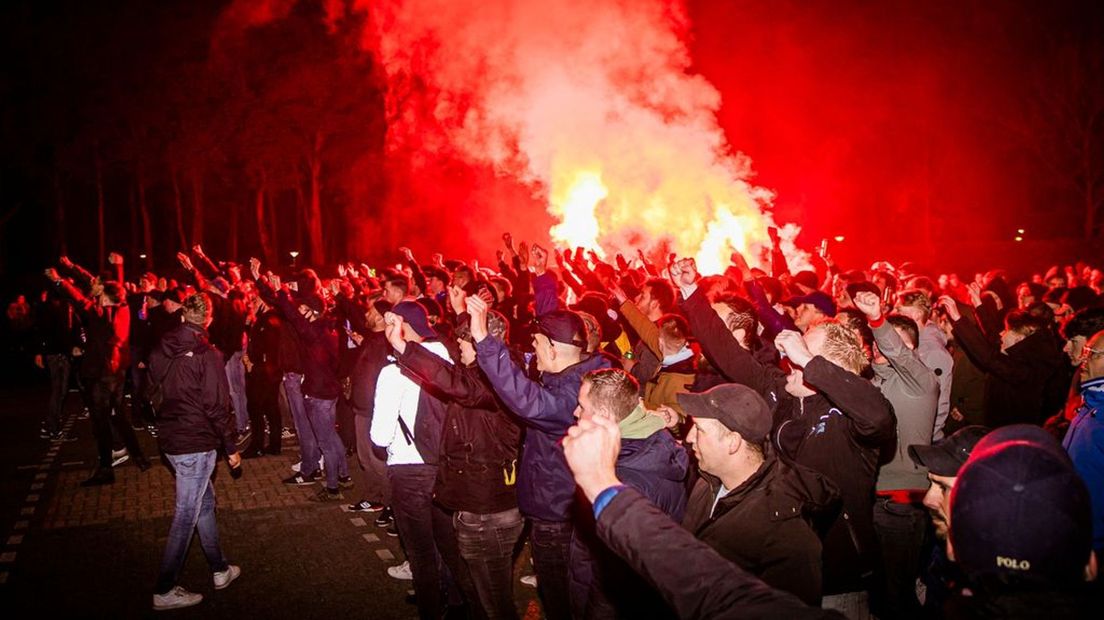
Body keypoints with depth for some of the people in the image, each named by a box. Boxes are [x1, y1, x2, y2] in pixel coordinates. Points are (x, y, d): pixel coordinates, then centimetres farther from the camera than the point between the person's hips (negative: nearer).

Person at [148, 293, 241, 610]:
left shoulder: (163, 349, 2)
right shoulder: (207, 355, -17)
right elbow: (217, 406, -17)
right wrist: (231, 447, -9)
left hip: (169, 438, 8)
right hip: (196, 444, -8)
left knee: (205, 501, 20)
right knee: (186, 515, 2)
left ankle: (220, 569, 31)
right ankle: (164, 591, 10)